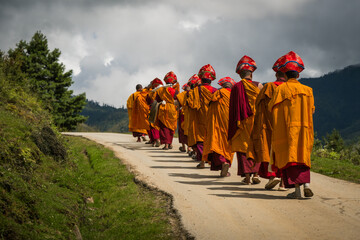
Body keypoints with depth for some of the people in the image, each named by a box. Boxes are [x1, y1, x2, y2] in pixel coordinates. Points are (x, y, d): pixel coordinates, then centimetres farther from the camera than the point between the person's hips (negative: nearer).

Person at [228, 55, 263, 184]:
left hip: (241, 121, 0)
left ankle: (247, 175, -1)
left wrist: (234, 125, 8)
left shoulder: (235, 87, -2)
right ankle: (255, 174, 5)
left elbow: (232, 108, 1)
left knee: (243, 148, 5)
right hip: (256, 121, 0)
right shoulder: (258, 86, -3)